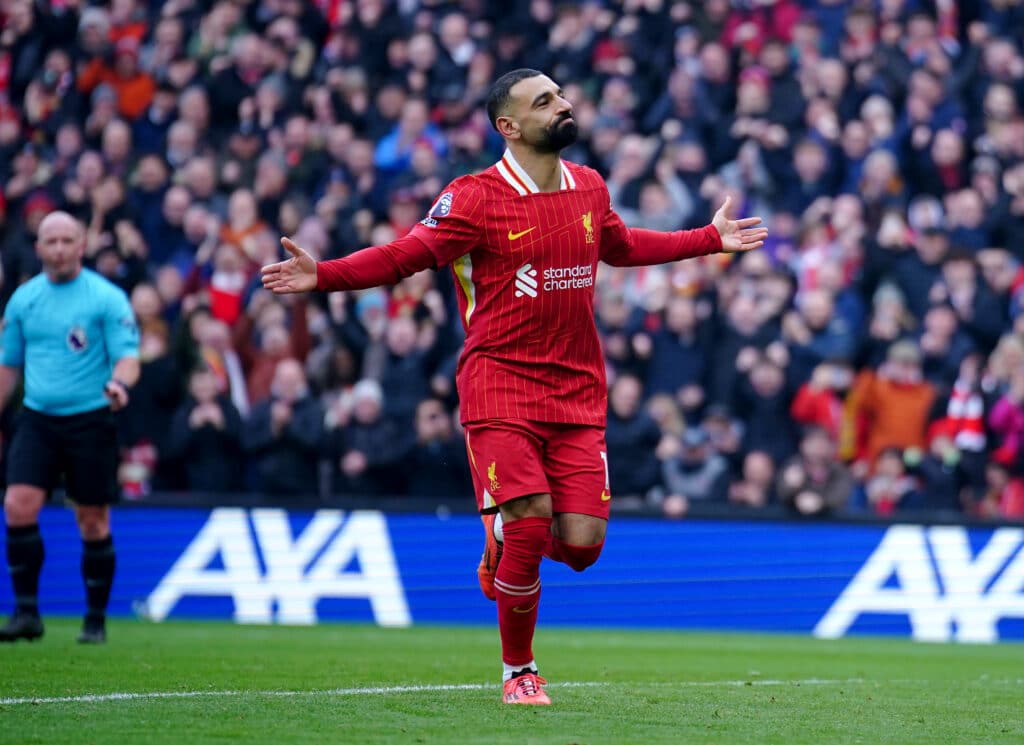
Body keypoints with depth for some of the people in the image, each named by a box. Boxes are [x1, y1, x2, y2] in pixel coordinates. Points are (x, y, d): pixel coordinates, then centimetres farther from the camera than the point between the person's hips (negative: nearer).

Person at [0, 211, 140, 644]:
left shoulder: (107, 298, -5)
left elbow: (128, 358, -10)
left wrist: (120, 382, -32)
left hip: (90, 421, -3)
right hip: (38, 419, 3)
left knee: (93, 522, 2)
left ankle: (96, 620, 13)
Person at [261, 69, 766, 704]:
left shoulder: (589, 189, 10)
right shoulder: (476, 198, -8)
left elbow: (621, 246, 30)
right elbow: (405, 256, -9)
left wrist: (711, 240, 34)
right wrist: (323, 275, -23)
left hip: (578, 391, 5)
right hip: (501, 385, -5)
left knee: (581, 543, -7)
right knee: (529, 521, -15)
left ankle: (504, 547, 30)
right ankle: (518, 672, 7)